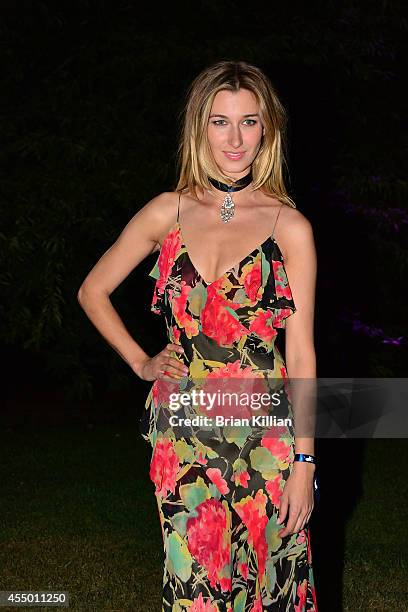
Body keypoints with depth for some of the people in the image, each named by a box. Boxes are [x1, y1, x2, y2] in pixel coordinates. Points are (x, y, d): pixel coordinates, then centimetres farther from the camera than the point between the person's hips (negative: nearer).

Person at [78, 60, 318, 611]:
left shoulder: (289, 227, -2)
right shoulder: (168, 212, 4)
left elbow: (301, 352, -3)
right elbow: (93, 290, 17)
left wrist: (305, 463, -5)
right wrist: (140, 362, 9)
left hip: (265, 438, -1)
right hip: (184, 434, 2)